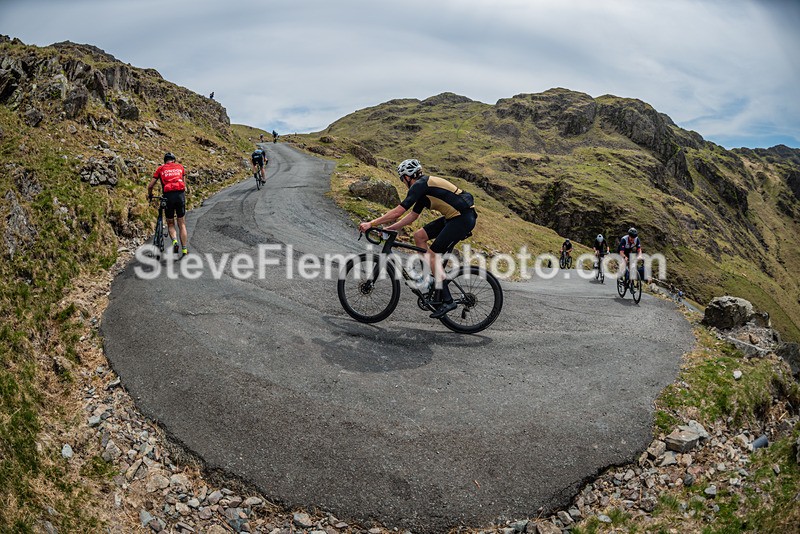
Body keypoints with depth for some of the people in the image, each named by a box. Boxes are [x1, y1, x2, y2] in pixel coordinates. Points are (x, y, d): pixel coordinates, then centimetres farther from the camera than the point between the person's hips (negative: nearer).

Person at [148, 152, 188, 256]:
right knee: (181, 224, 9)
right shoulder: (180, 167, 17)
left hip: (168, 196, -1)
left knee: (170, 224, 16)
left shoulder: (161, 169, 13)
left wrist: (149, 195, 31)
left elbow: (150, 186, 12)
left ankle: (174, 241, -11)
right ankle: (185, 249, 2)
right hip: (180, 194, 1)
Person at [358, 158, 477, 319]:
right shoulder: (424, 187, 17)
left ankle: (447, 301, -5)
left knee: (433, 254, -8)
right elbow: (412, 215, 21)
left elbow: (397, 212, -16)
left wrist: (371, 224, -10)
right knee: (419, 236, 8)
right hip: (453, 217, 9)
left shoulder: (420, 185, -12)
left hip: (463, 218, -9)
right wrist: (389, 229, 17)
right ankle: (431, 276, 13)